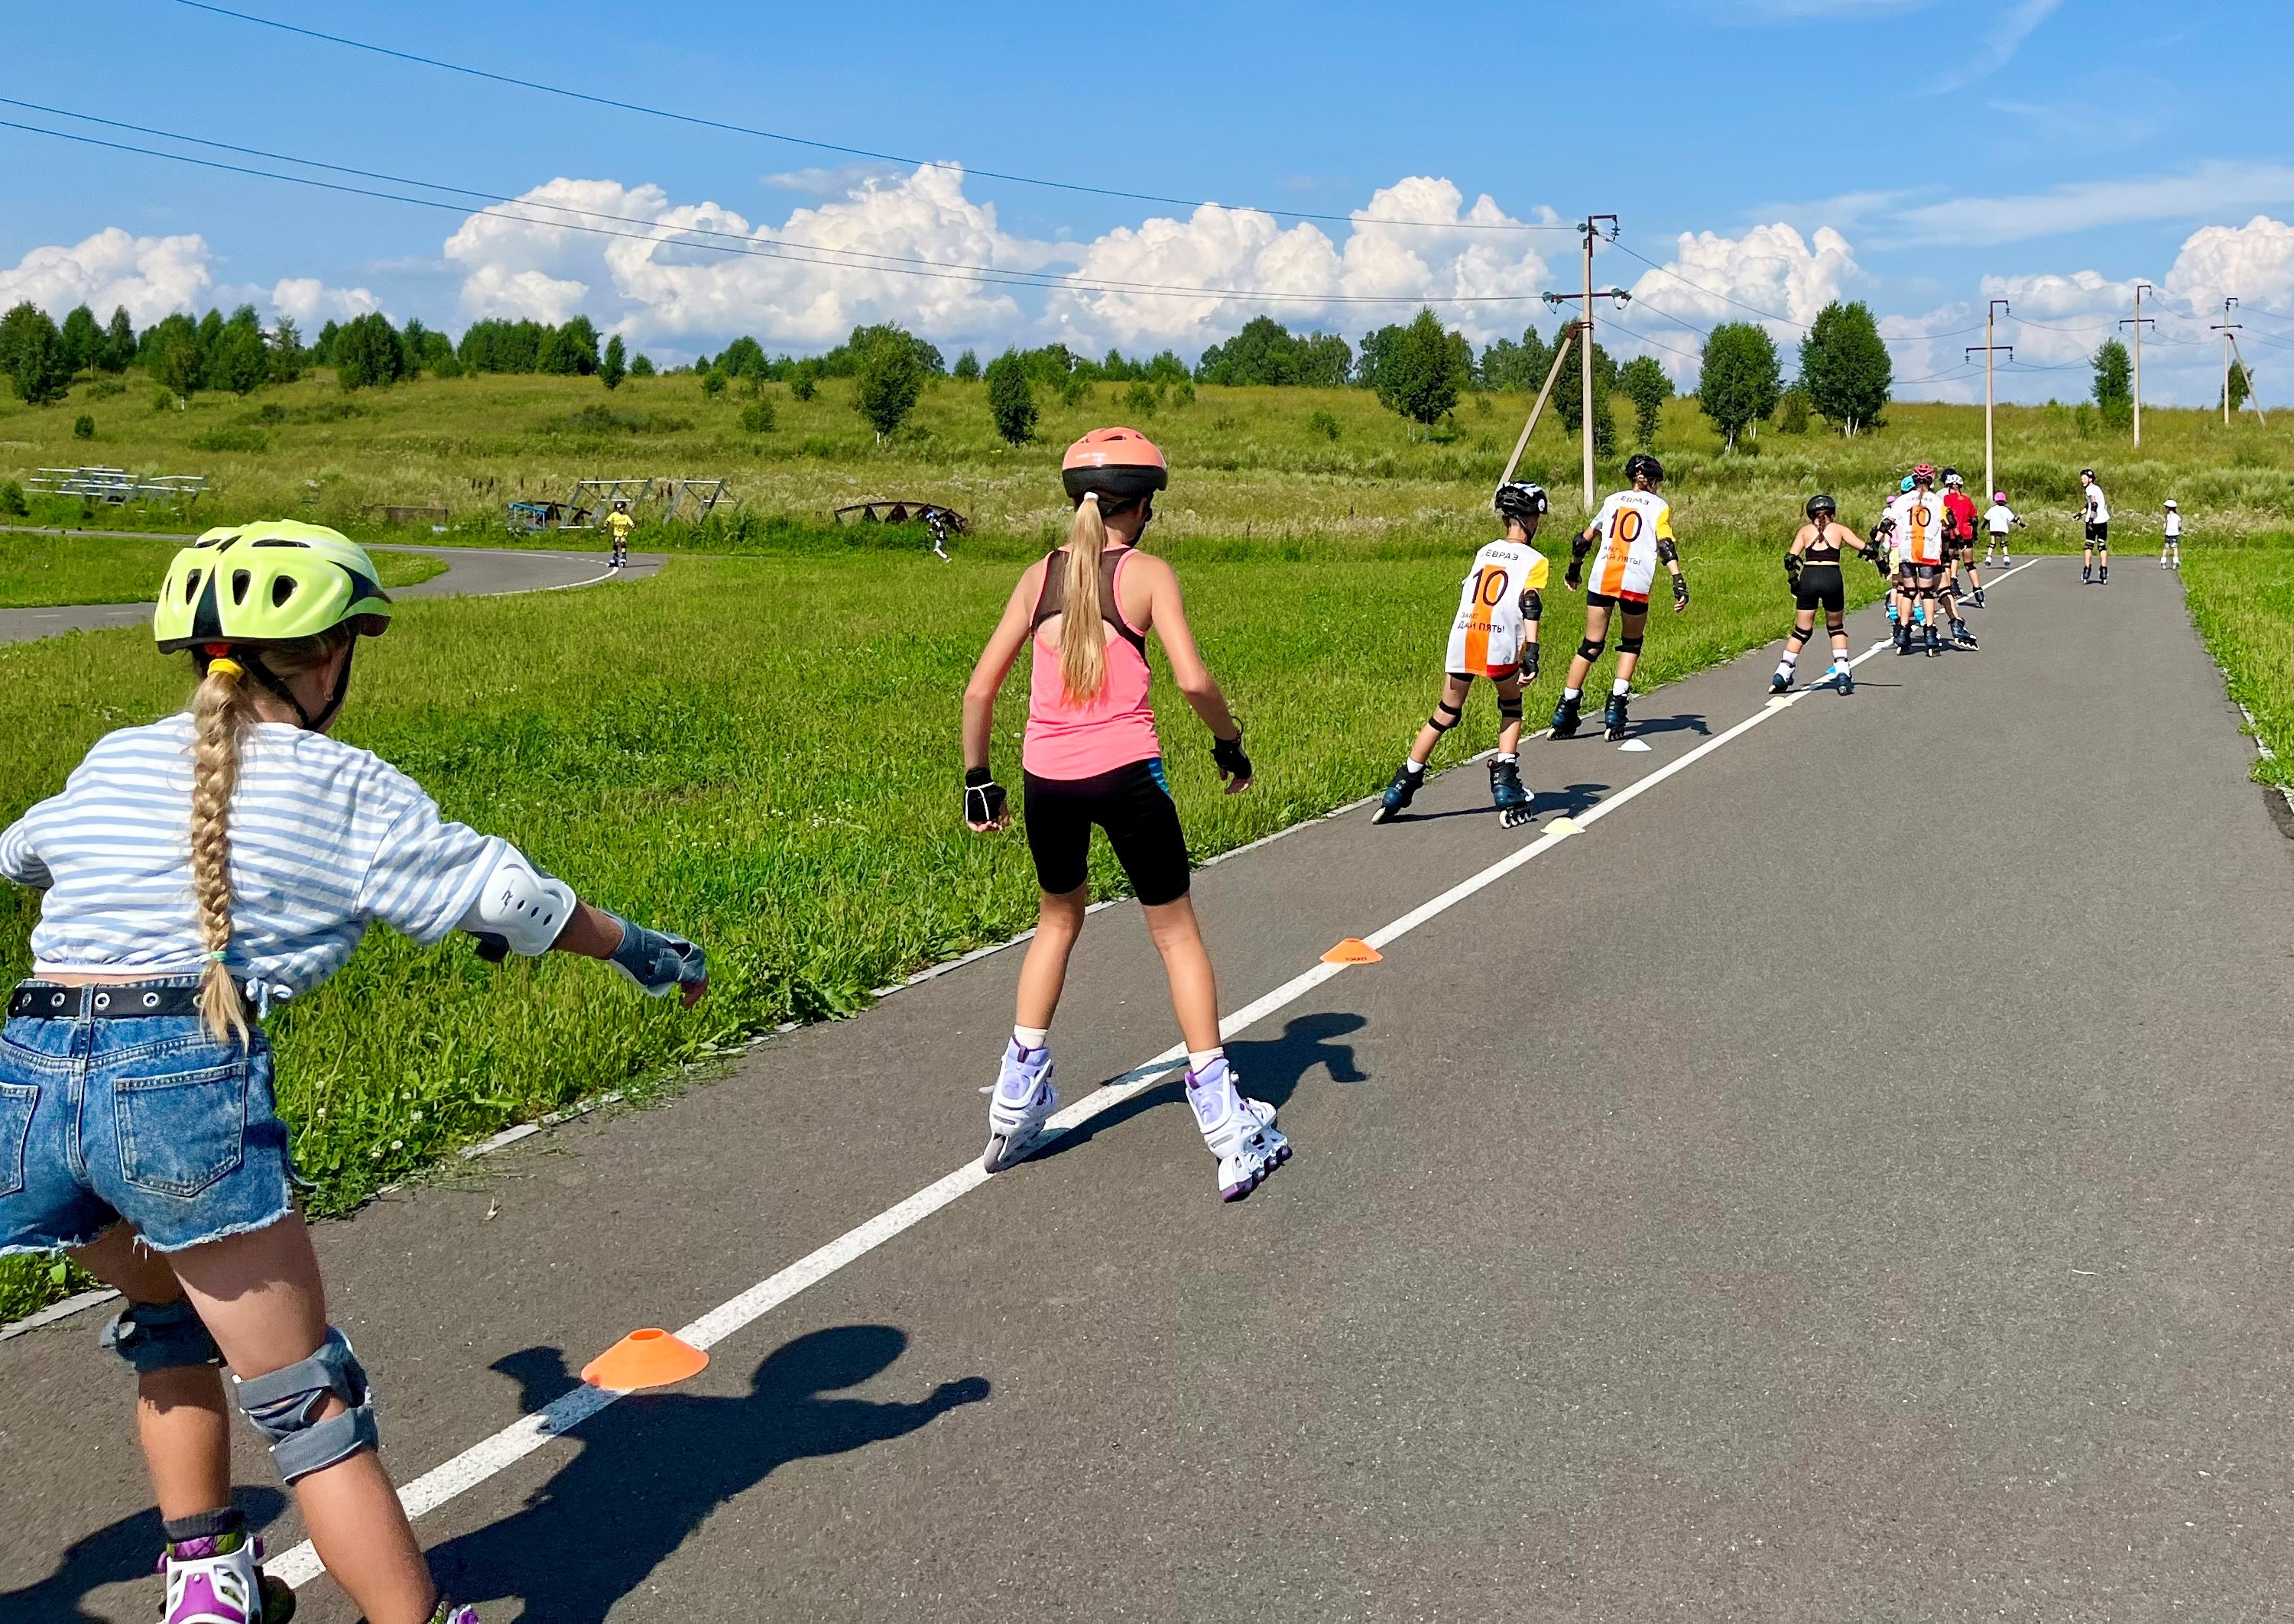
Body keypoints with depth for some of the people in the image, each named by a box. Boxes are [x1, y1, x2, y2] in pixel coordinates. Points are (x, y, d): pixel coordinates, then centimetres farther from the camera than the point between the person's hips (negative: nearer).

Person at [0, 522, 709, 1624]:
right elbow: (510, 899, 6)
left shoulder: (113, 761, 18)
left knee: (170, 1319, 31)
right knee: (311, 1405, 3)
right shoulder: (341, 788, 4)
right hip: (185, 1080, -6)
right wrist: (640, 951, 23)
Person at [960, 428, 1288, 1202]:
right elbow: (1192, 680, -14)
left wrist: (977, 778, 17)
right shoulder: (1147, 573, -1)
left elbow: (980, 688, 8)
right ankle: (1232, 1136, 10)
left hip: (1046, 777, 4)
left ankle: (1014, 1108, 27)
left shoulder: (1039, 574, 9)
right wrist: (1230, 739, 3)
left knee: (1059, 918, 27)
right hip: (1125, 773, -4)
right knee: (1177, 936, 9)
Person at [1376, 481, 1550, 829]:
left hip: (1462, 636, 4)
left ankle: (1399, 791, 12)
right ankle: (1506, 791, 6)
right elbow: (1530, 607, -8)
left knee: (1445, 715, 13)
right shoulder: (1534, 560, 5)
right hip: (1500, 642, -4)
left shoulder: (1484, 552, 22)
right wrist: (1531, 653, -16)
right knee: (1511, 709, 19)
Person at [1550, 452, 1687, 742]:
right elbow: (1665, 545, -6)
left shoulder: (1613, 501, 20)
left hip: (1602, 577, 2)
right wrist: (1679, 581, -12)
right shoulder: (1659, 505, 10)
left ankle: (1564, 715, 2)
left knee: (1591, 646, 7)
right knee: (1631, 645, 17)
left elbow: (1584, 540, 24)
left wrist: (1574, 570, 39)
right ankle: (1616, 708, 4)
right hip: (1636, 584, -2)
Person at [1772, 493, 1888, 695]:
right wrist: (1882, 565, 21)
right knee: (1837, 629, 19)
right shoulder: (1839, 529, 13)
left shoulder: (1805, 530, 14)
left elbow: (1790, 558, 3)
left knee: (1802, 631, 11)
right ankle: (1843, 675, 8)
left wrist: (1793, 581, 15)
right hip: (1832, 577, -1)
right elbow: (1867, 549, 7)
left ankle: (1780, 677, 4)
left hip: (1808, 578, 1)